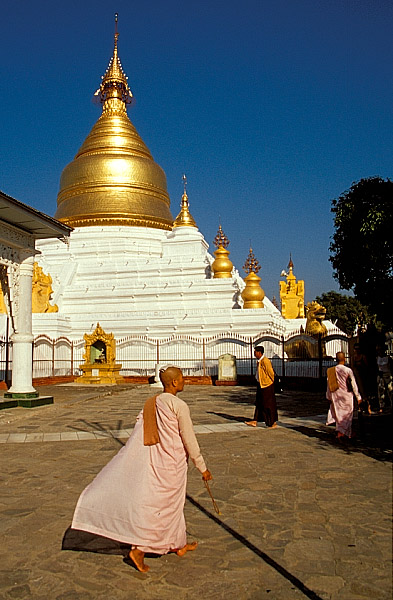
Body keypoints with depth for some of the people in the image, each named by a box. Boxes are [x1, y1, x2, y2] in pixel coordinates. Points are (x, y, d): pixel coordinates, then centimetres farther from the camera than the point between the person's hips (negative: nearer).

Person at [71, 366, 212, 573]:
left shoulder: (150, 404, 5)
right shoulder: (179, 406, -17)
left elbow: (139, 431, 6)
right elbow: (189, 441, -13)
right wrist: (203, 468, -4)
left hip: (152, 460, 8)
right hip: (170, 463, -7)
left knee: (173, 504, 22)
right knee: (162, 508, 5)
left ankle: (180, 544, 35)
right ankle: (139, 550, 7)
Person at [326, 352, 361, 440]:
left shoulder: (331, 370, -3)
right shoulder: (348, 370, -15)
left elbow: (329, 385, 4)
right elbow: (353, 384, -9)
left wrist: (329, 397, 15)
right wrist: (358, 397, 0)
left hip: (335, 396, 4)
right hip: (346, 396, -4)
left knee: (339, 414, 15)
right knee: (347, 415, 9)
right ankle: (340, 432, 6)